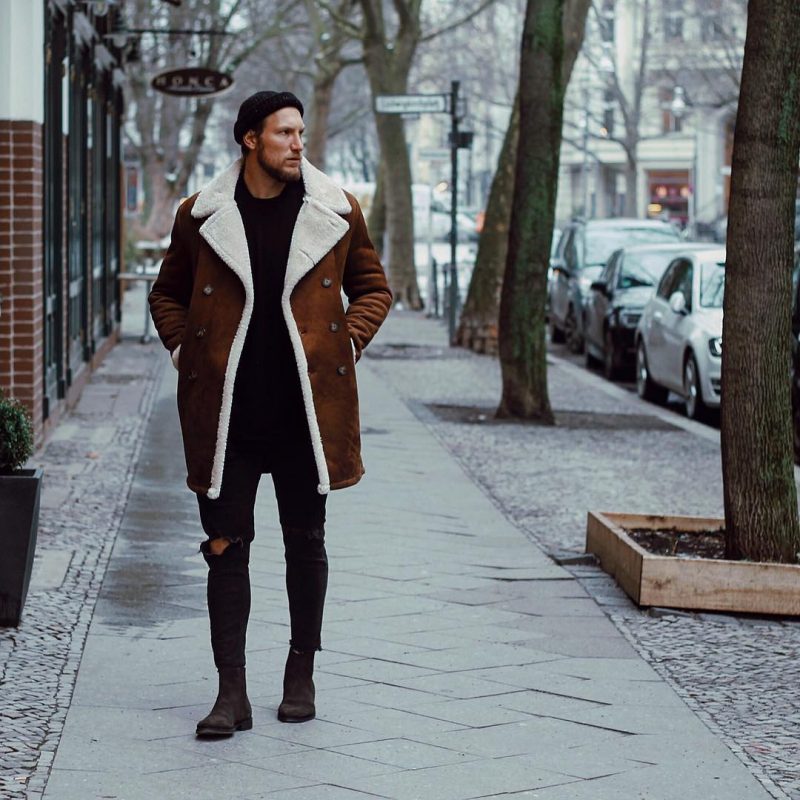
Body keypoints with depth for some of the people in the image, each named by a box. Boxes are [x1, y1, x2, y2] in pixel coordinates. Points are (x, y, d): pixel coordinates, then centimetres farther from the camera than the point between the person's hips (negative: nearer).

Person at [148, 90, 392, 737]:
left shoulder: (336, 212, 3)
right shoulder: (201, 216, 2)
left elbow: (373, 288, 15)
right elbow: (167, 295, 16)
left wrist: (346, 346, 2)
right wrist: (186, 354, 3)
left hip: (308, 409, 1)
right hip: (225, 411, 0)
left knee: (306, 541, 10)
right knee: (226, 545, -2)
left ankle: (302, 673, 25)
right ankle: (232, 691, 1)